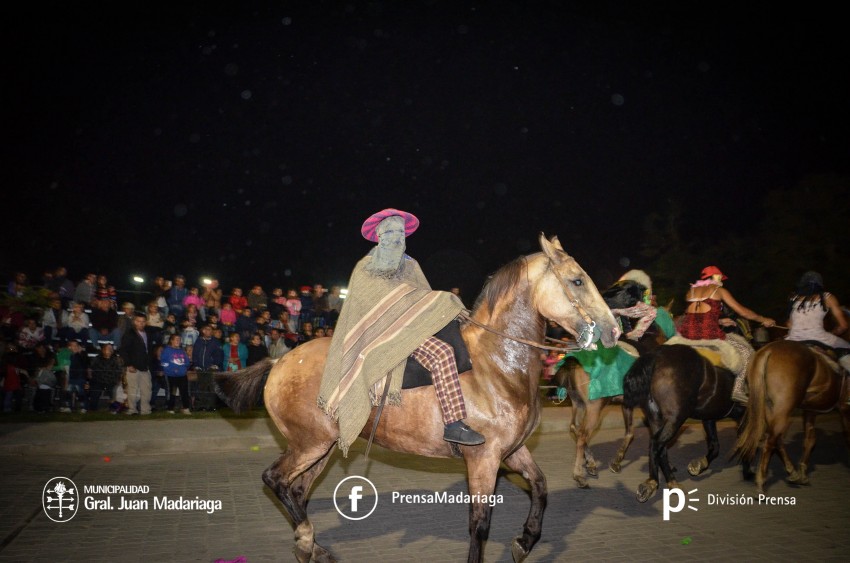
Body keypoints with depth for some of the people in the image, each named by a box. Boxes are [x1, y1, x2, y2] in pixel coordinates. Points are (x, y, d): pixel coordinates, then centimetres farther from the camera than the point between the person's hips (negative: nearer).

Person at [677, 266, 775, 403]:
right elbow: (742, 311, 15)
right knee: (745, 350, 14)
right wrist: (764, 320, 29)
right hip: (709, 333, -4)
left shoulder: (691, 290, 22)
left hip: (687, 333, 4)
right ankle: (738, 389, 7)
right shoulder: (719, 290, 11)